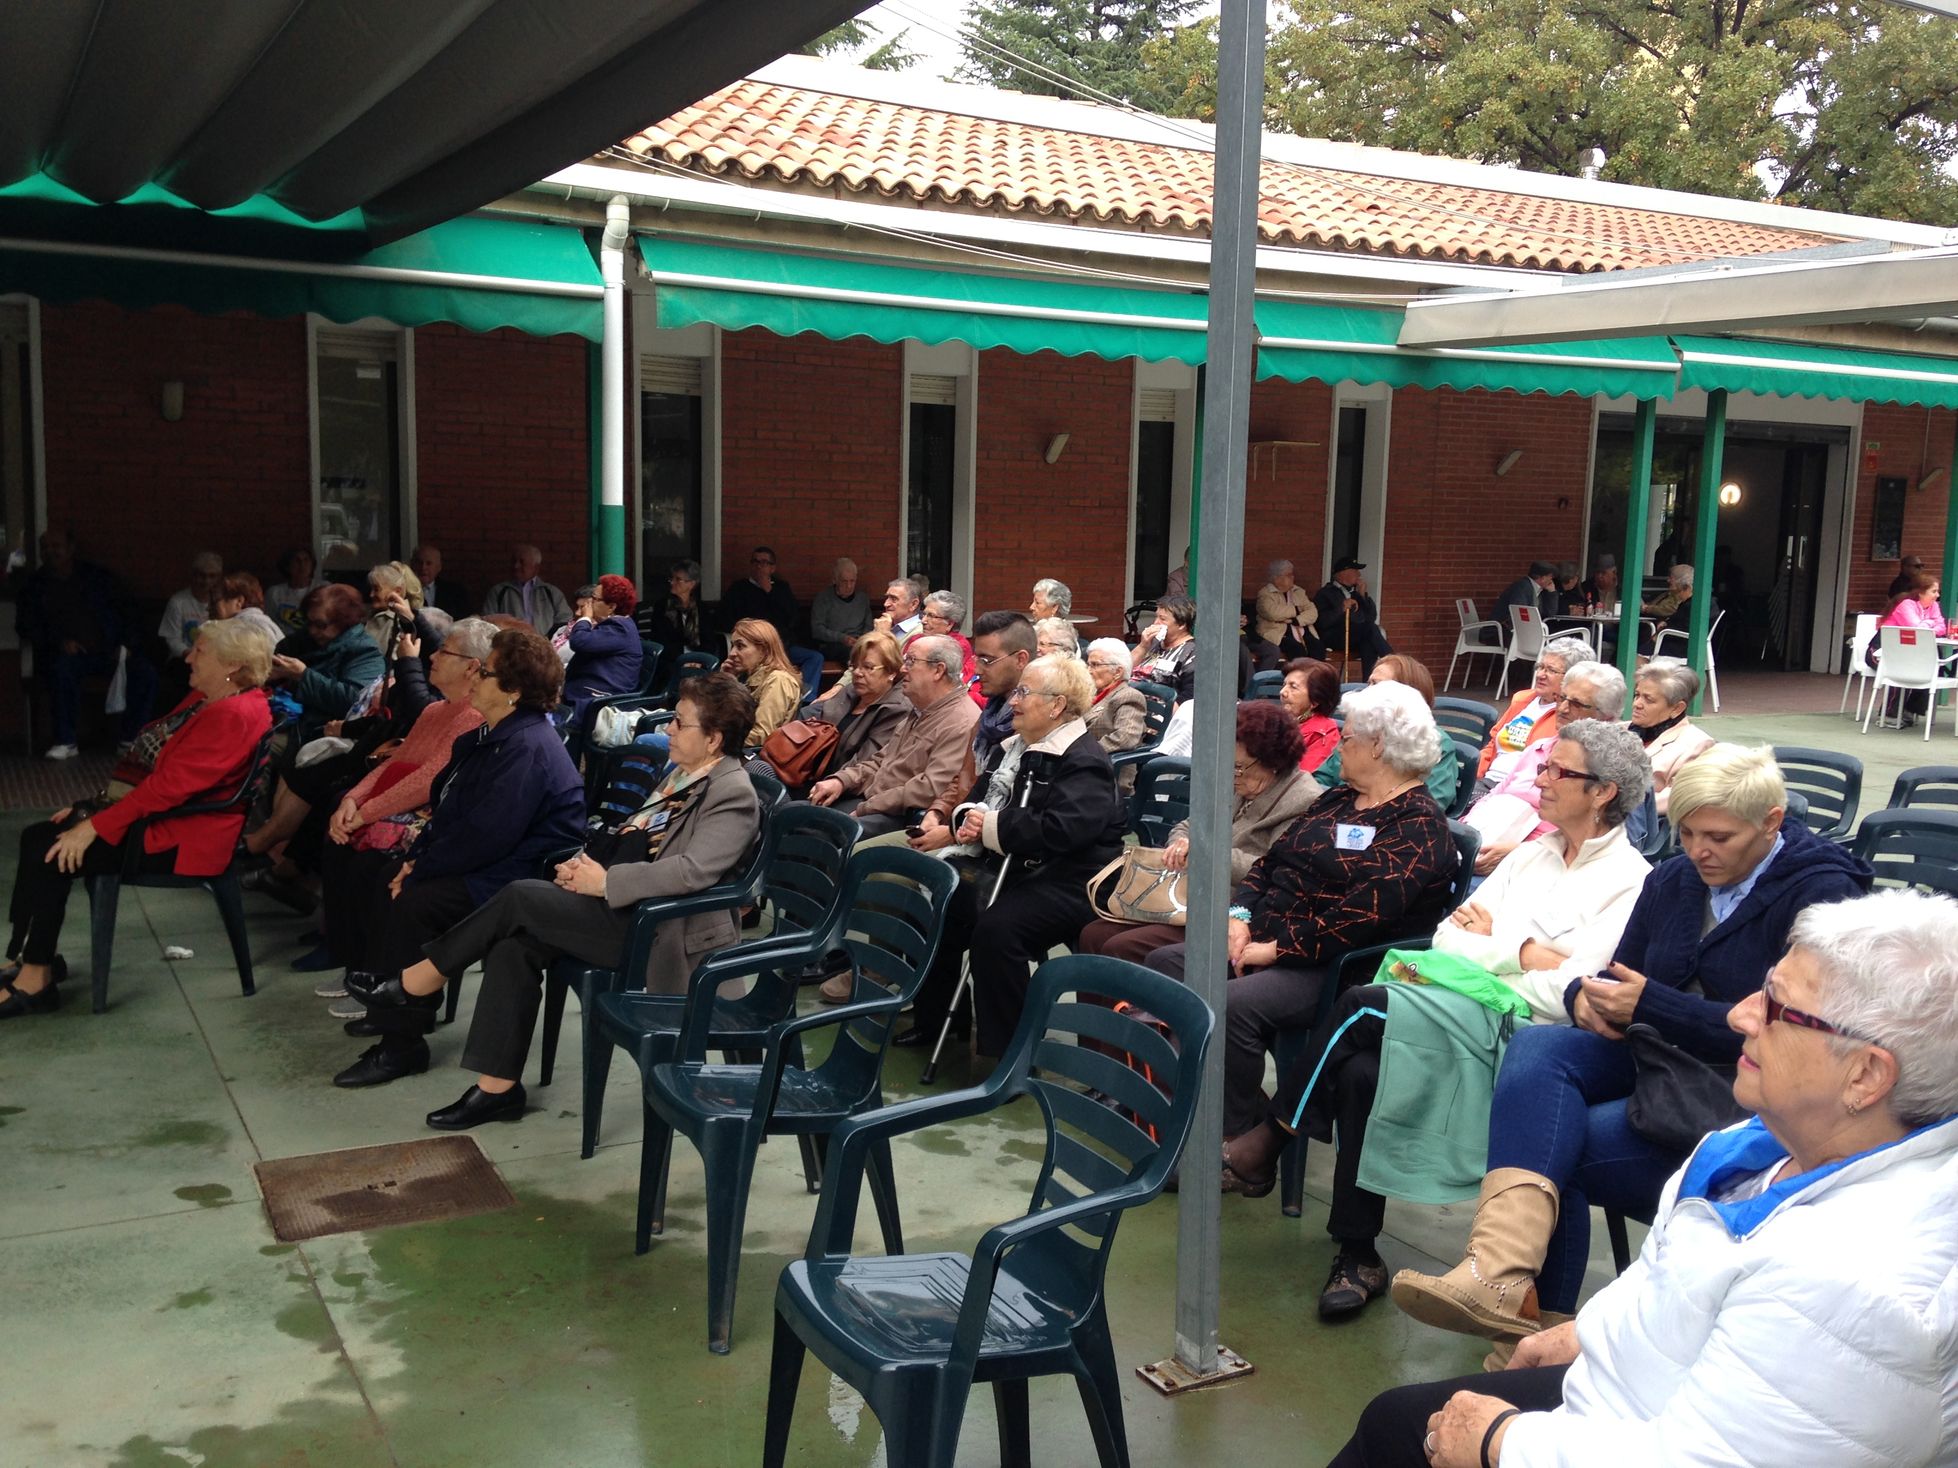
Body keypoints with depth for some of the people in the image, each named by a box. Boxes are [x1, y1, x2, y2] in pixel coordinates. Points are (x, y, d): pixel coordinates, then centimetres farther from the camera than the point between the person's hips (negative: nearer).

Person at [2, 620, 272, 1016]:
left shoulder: (235, 715, -20)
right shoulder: (203, 699, 14)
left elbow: (169, 784, -24)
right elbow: (149, 758, 17)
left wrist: (95, 827, -22)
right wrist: (91, 807, 8)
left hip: (179, 838, -10)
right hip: (150, 808, 10)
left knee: (52, 853, -16)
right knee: (36, 837, 1)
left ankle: (35, 979, -7)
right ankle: (35, 955, 8)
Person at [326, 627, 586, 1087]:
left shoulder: (529, 748, -24)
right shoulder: (486, 736, 11)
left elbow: (485, 836, -27)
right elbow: (444, 802, 17)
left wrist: (419, 871, -19)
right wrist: (417, 855, 2)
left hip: (511, 874, -11)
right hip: (474, 861, 12)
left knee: (413, 903, -31)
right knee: (364, 870, 12)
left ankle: (401, 1043, -18)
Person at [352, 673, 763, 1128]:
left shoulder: (733, 794, -13)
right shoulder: (683, 774, 16)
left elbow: (693, 870, -26)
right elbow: (635, 838, 22)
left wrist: (605, 881, -22)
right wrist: (586, 861, 3)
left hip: (661, 932, -9)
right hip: (628, 907, 9)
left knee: (520, 897, -16)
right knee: (515, 943, -13)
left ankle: (419, 984, 3)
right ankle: (498, 1087, -7)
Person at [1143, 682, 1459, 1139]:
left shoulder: (1419, 825, -12)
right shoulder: (1337, 799, 17)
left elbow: (1360, 914, -23)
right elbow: (1271, 859, 17)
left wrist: (1277, 949, -21)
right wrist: (1240, 917, -1)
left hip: (1329, 965, -10)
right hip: (1262, 938, 10)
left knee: (1235, 1003, -33)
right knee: (1164, 963, -5)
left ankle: (1235, 1137, -14)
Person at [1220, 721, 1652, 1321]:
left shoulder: (1629, 881, -1)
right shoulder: (1534, 853, 21)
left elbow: (1570, 994, -13)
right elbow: (1448, 935, 14)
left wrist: (1498, 938, 1)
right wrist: (1526, 953, -3)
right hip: (1464, 1011, 6)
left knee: (1362, 1005, -26)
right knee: (1360, 1071, -25)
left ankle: (1266, 1143, -7)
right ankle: (1358, 1258, -11)